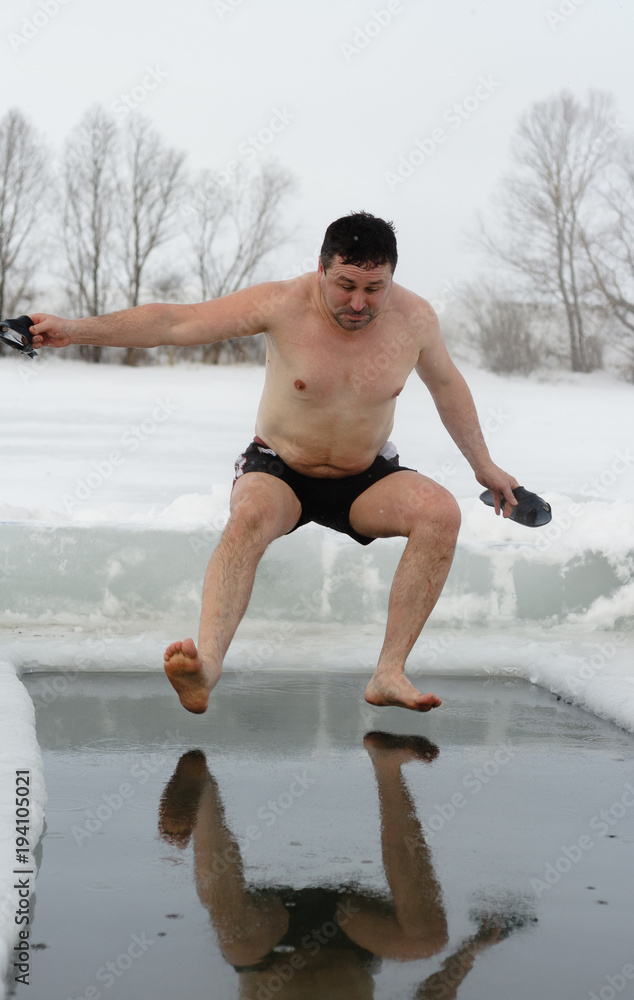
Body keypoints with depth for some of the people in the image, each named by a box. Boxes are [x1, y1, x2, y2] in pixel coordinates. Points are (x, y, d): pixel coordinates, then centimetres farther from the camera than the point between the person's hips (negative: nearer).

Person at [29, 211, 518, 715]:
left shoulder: (414, 318, -9)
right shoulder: (284, 305, -18)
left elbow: (447, 383, 11)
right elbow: (174, 322, -23)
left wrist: (483, 464, 18)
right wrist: (77, 329, -32)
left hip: (366, 478, 3)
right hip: (280, 471, -2)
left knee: (442, 511, -26)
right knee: (251, 514, -37)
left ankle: (390, 673, -24)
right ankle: (207, 661, -55)